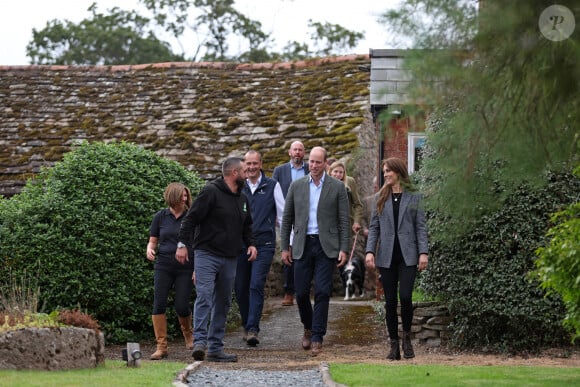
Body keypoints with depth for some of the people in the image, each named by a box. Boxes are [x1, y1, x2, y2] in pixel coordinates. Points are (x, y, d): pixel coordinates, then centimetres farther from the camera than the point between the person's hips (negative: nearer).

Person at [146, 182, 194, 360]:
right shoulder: (161, 216, 6)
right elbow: (153, 241, 11)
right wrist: (149, 250, -12)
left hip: (185, 267, -1)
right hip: (163, 265, 1)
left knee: (181, 306, -4)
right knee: (159, 304, -9)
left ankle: (187, 332, 29)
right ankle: (161, 346, -5)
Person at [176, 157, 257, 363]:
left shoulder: (242, 199, 16)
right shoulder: (211, 192, -9)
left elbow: (246, 226, 28)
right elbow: (191, 218, -11)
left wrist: (250, 243, 10)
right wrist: (182, 244, -17)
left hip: (229, 259, 8)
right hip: (206, 255, -8)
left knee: (223, 303, 8)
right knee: (204, 296, -17)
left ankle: (216, 347, 11)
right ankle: (200, 341, -22)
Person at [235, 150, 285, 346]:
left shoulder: (272, 186, 4)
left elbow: (282, 216, 5)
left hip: (264, 244, -3)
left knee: (256, 286, -14)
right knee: (240, 288, 5)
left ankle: (253, 329, -16)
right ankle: (247, 326, 21)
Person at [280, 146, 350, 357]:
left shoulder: (337, 187, 2)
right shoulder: (297, 186, 8)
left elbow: (344, 221, 2)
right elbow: (287, 218, 11)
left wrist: (344, 249, -5)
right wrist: (284, 247, 7)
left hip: (326, 246, -2)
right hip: (302, 246, 2)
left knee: (322, 292, -7)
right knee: (301, 292, 2)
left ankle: (317, 337, -3)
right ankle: (308, 328, 27)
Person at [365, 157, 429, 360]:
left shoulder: (414, 197, 4)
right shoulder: (381, 198, 10)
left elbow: (421, 227, 2)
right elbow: (374, 227, 9)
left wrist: (423, 252, -7)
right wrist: (369, 251, -3)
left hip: (407, 255, -3)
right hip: (387, 256, 3)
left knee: (405, 296, -14)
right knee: (390, 301, 3)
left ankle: (407, 337, 8)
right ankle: (394, 345, 11)